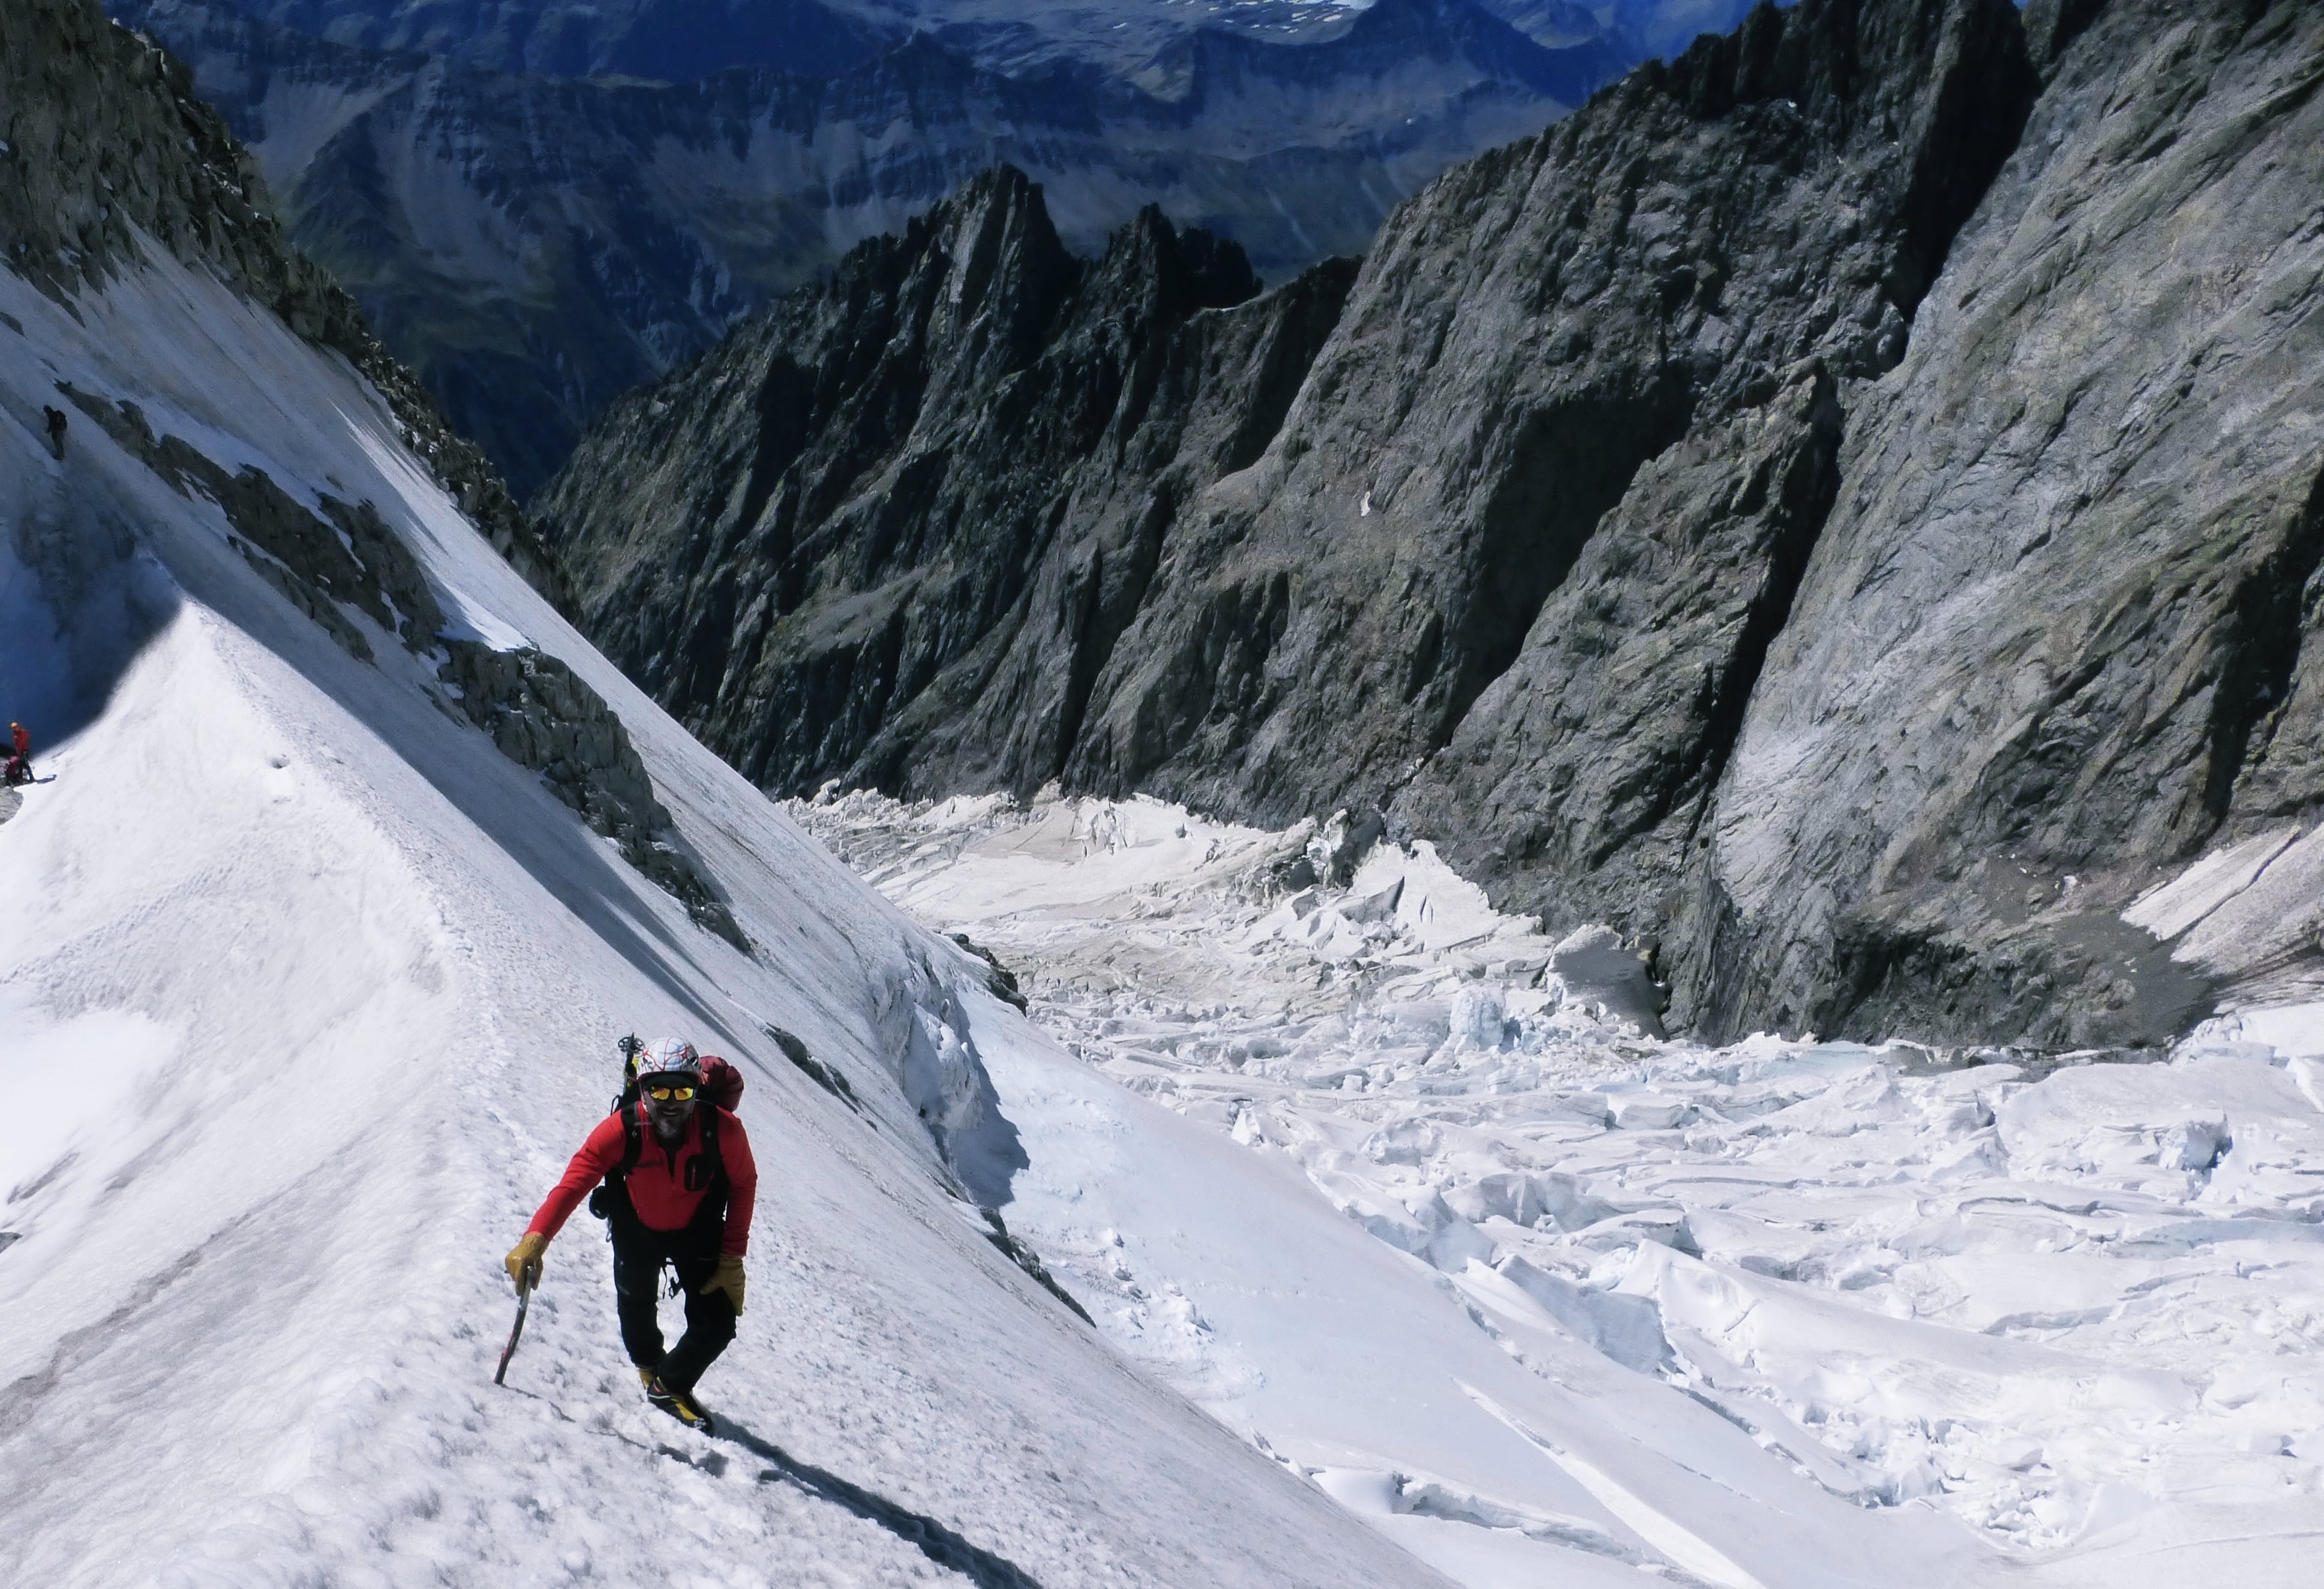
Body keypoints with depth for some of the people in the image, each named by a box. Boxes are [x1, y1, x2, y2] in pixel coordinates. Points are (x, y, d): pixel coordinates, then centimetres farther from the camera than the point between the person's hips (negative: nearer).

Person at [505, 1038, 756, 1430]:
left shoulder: (723, 1131, -32)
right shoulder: (621, 1131, -34)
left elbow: (744, 1184, -14)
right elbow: (573, 1183, -39)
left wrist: (732, 1257, -14)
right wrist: (534, 1240, -54)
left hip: (697, 1233, 0)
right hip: (637, 1232, 0)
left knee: (717, 1327, -4)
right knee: (636, 1309, 19)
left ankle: (670, 1384, 26)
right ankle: (649, 1366, 54)